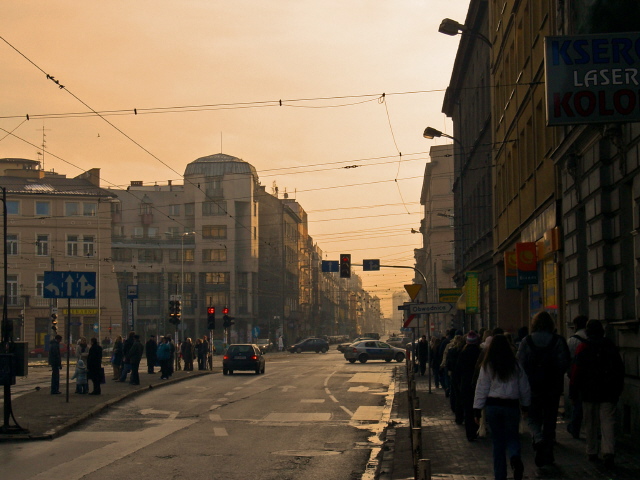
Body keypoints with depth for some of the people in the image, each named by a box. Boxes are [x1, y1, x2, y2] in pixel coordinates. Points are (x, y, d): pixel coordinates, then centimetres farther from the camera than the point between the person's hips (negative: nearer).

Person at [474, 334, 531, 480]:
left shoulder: (487, 366, -3)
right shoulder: (515, 365, -1)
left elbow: (481, 388, -3)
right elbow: (525, 388, 6)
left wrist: (477, 410, 3)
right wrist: (525, 406, 19)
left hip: (492, 405, 0)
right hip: (511, 405, 0)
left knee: (498, 441, 9)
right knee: (512, 436, 9)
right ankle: (515, 458, -24)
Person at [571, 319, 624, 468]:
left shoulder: (583, 347, -5)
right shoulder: (610, 346, 4)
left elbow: (576, 370, -7)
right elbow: (620, 368, 9)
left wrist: (574, 389, 2)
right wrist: (618, 389, 17)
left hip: (589, 392, -1)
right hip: (608, 393, 1)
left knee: (591, 423, 10)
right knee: (607, 422, -2)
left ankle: (592, 452, 18)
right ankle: (608, 451, -18)